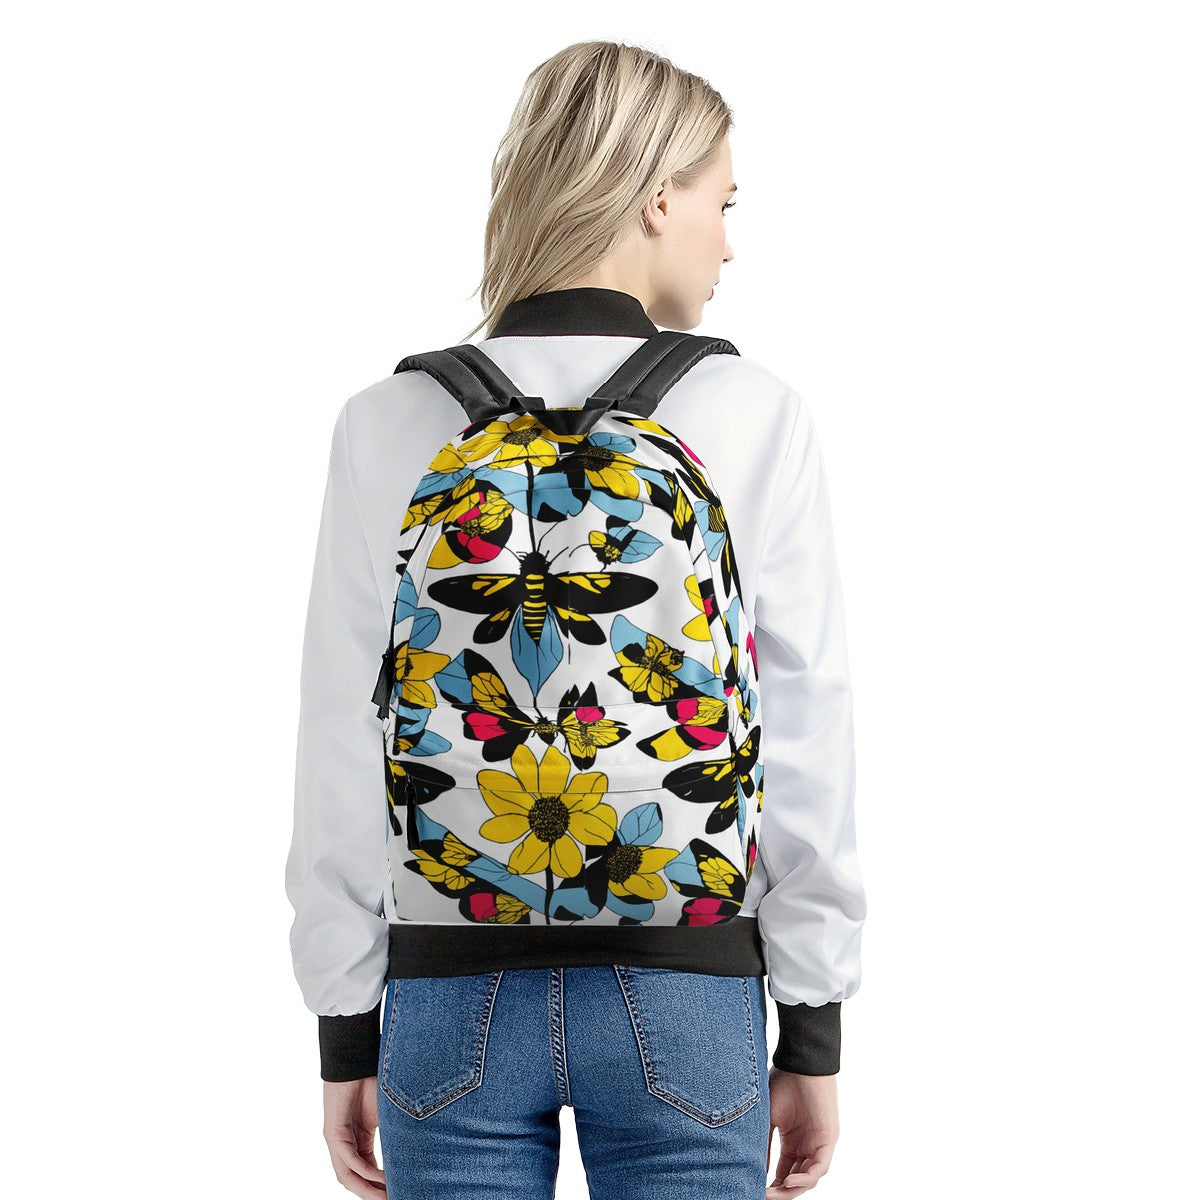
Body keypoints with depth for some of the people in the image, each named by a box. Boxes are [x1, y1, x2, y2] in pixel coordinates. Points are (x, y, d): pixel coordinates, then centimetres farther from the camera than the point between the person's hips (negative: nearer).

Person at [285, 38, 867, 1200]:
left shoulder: (390, 425, -4)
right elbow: (808, 736, -5)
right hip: (687, 997, -1)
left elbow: (343, 755, -2)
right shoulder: (755, 417, -7)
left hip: (453, 991, 1)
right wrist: (813, 1034, 4)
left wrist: (347, 1032, 7)